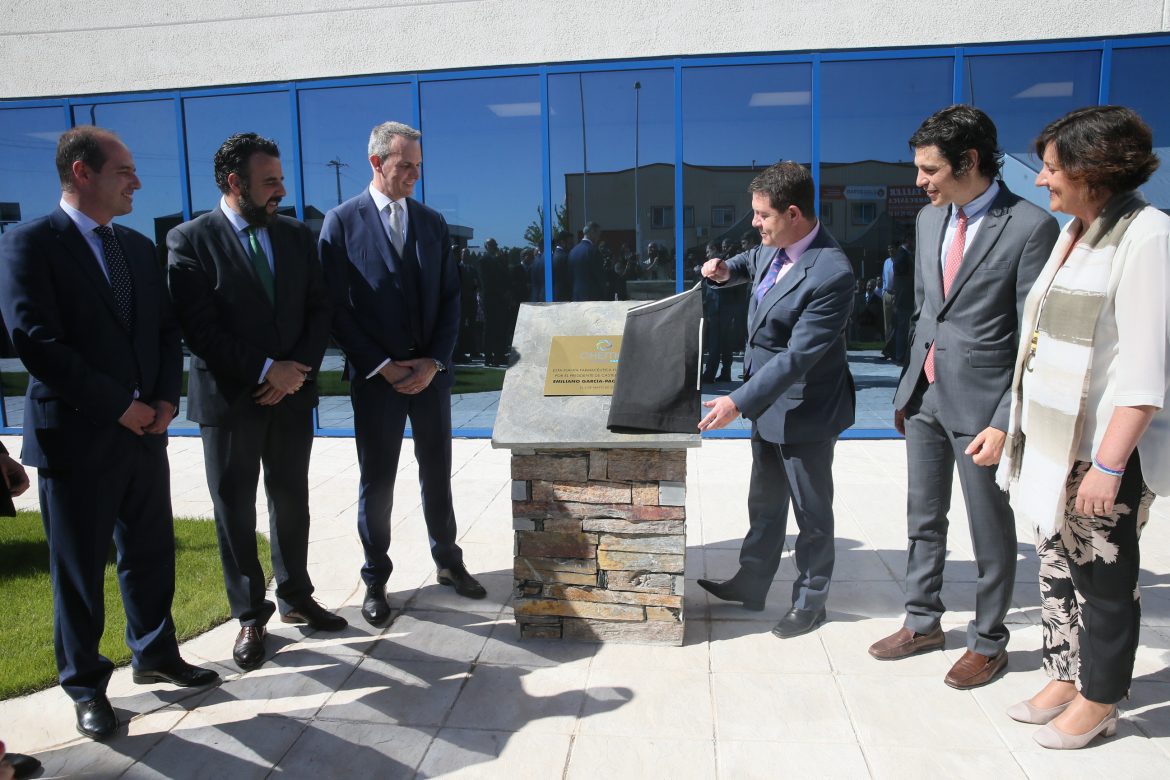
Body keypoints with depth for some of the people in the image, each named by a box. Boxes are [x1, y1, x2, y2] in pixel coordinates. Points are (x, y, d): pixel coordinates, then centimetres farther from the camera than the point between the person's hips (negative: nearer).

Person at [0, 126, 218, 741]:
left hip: (144, 430, 6)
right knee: (79, 569, 8)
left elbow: (166, 329, 12)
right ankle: (85, 685, 26)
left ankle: (155, 655, 34)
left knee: (151, 554, 16)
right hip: (77, 436, -6)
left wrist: (165, 399, -3)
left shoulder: (139, 247, 12)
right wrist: (118, 406, -16)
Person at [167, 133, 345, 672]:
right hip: (229, 399, -4)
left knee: (291, 500, 14)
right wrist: (266, 370, -16)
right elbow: (198, 328, -14)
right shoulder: (190, 241, -7)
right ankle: (250, 616, 21)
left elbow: (318, 309, 4)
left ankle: (295, 597, 29)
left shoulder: (296, 234, 6)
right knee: (235, 509, 7)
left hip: (292, 393, 4)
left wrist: (299, 370, -9)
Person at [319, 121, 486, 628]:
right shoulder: (342, 222, -3)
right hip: (376, 375, -3)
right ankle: (375, 580, 21)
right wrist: (382, 367, -12)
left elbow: (450, 297, 6)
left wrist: (434, 361, -6)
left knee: (437, 470, 13)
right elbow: (337, 307, -7)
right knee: (377, 480, 6)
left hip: (430, 371, 3)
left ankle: (447, 560, 30)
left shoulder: (431, 221, 8)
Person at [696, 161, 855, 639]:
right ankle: (750, 586, 39)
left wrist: (738, 402, -31)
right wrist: (728, 269, 2)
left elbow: (799, 356, -30)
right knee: (765, 502, 22)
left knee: (811, 511, 11)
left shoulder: (831, 274, -28)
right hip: (768, 401, 9)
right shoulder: (775, 247, -2)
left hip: (805, 410, -8)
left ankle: (811, 602, 31)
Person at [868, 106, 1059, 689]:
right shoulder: (930, 219, 8)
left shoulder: (1029, 227, -13)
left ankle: (989, 641, 28)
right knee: (923, 520, 17)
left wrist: (1005, 424, -18)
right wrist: (910, 386, 13)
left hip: (982, 401, -6)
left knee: (990, 532, 10)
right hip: (925, 396, 7)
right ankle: (923, 621, 34)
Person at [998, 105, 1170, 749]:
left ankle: (1098, 701, 27)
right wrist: (1020, 427, 12)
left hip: (1102, 451, -8)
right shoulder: (1074, 231, 10)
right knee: (1057, 567, 17)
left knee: (1105, 578, 9)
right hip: (1050, 442, 8)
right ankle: (1064, 680, 34)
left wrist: (1108, 465, -22)